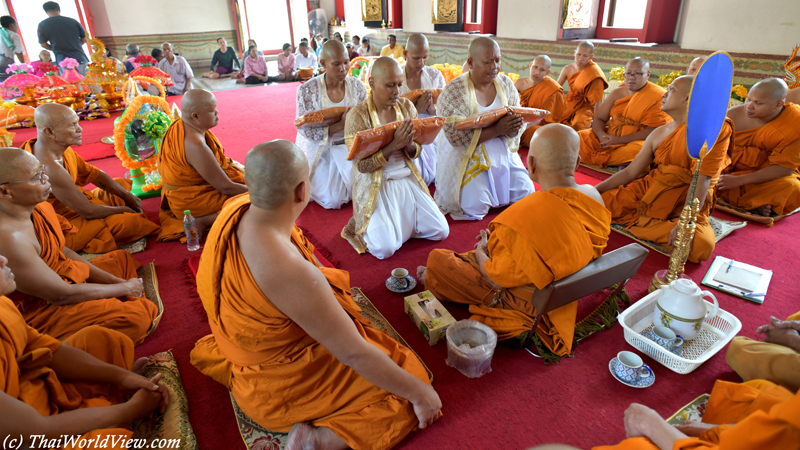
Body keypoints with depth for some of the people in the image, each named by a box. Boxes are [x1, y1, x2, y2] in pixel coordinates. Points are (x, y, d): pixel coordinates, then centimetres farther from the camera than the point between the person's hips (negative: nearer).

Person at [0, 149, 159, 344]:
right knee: (134, 317, -24)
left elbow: (63, 252, 9)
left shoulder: (41, 208, -6)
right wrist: (125, 287, -14)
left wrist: (115, 281, 0)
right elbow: (61, 295, -26)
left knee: (122, 258, 21)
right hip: (38, 311, -10)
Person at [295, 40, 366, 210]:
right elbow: (305, 129, -19)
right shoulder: (307, 90, -17)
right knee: (333, 201, -9)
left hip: (349, 146, 3)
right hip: (320, 149, -2)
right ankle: (312, 184, 26)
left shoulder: (357, 86, -7)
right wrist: (340, 125, -30)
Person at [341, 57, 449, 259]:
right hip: (376, 186, -5)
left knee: (441, 231, -1)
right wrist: (394, 145, -27)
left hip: (407, 180, 5)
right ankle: (362, 226, 14)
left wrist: (409, 145, -18)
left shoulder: (407, 106, 3)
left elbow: (417, 151, 7)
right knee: (385, 248, -19)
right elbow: (362, 165, -16)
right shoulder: (357, 115, -13)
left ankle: (399, 223, 22)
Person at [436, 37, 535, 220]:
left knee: (526, 194, -3)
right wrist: (497, 129, -28)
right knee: (476, 207, -18)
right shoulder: (454, 91, -16)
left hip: (502, 152, 6)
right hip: (466, 157, -5)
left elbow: (519, 120, 6)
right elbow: (457, 138, -22)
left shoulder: (505, 83, 2)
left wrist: (513, 127, -20)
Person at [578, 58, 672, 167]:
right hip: (610, 136, 5)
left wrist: (619, 140, -20)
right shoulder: (617, 93, 13)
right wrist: (602, 135, -15)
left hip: (637, 141, -5)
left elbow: (654, 130, -12)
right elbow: (599, 119, 10)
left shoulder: (658, 96, -4)